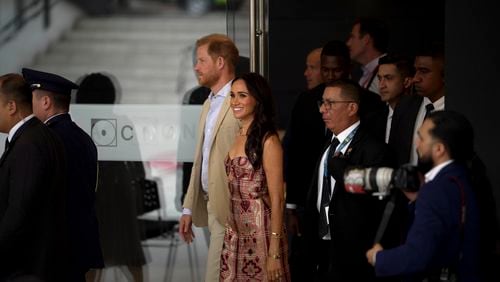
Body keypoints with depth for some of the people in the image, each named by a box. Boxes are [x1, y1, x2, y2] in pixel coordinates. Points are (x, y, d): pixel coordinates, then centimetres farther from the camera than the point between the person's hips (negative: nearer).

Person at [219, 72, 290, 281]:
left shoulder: (268, 141, -12)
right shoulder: (238, 137, 11)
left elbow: (277, 199, -14)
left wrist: (274, 252, -17)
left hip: (261, 234, -7)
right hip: (235, 235, 7)